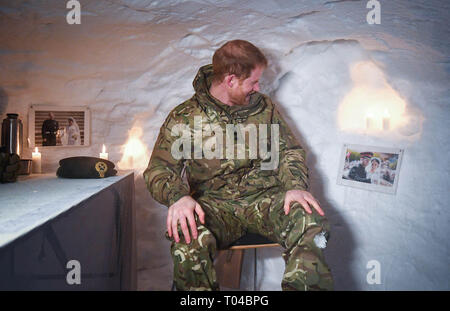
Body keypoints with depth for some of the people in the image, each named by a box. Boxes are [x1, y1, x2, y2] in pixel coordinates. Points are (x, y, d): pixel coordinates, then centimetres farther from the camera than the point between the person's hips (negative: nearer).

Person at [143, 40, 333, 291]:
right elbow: (159, 169, -1)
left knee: (311, 222, -28)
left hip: (263, 196, 2)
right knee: (188, 240, -34)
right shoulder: (184, 118, 2)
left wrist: (296, 186, -9)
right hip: (213, 202, -1)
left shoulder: (264, 107, 12)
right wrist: (178, 196, -25)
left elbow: (289, 150, 13)